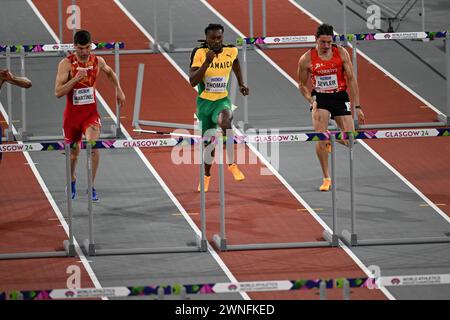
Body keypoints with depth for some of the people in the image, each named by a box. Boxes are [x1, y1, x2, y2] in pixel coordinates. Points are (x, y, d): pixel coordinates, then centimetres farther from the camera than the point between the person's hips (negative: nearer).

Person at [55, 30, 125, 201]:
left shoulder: (97, 61, -4)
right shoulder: (66, 64, -15)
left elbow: (110, 72, 22)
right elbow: (58, 92, -22)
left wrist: (119, 90, 16)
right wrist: (76, 78, -31)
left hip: (91, 113, 1)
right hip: (72, 114, -1)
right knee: (73, 152, 15)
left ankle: (91, 186, -15)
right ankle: (72, 180, 46)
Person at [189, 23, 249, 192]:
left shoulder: (231, 51, -7)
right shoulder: (200, 53, -15)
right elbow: (193, 81, -24)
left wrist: (241, 83, 19)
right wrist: (207, 62, -32)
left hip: (222, 100, 0)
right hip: (204, 101, 0)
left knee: (225, 119, -36)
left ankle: (231, 163, -31)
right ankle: (206, 176, 38)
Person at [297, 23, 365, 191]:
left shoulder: (341, 53, -8)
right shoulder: (306, 59, -9)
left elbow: (351, 79, -4)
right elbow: (302, 84, 5)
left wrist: (357, 107, -7)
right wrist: (310, 100, -13)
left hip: (340, 97, 1)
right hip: (320, 98, -1)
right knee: (320, 139, -15)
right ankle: (326, 179, -3)